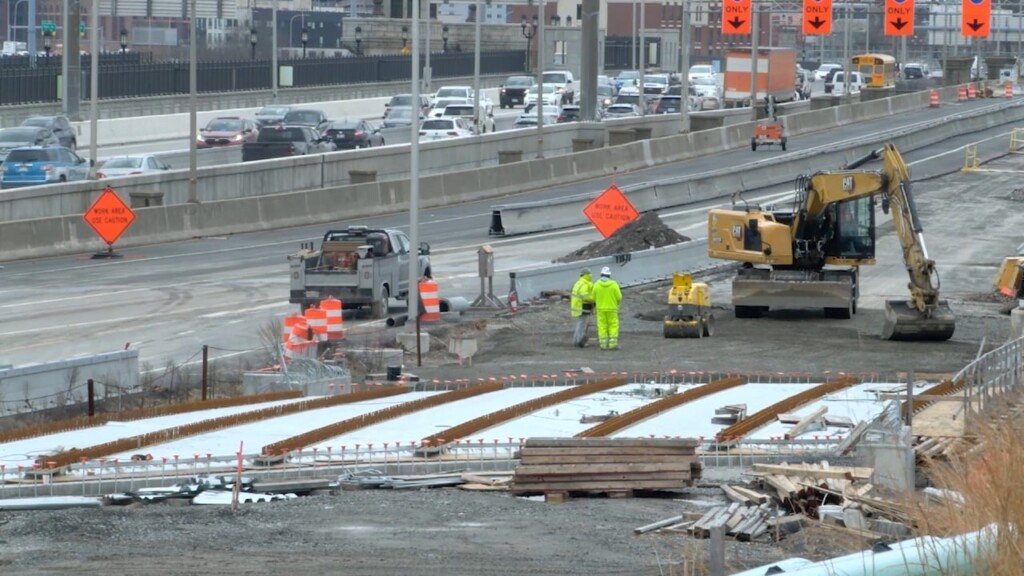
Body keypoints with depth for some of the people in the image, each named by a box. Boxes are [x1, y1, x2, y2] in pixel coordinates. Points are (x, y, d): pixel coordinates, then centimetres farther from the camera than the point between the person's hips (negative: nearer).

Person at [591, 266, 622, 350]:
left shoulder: (597, 284, -6)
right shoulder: (613, 284, -9)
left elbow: (593, 297, 1)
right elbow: (619, 297, -5)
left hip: (600, 309, 1)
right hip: (612, 309, -1)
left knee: (602, 327, 6)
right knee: (613, 326, 6)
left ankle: (603, 345, 3)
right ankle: (613, 344, -1)